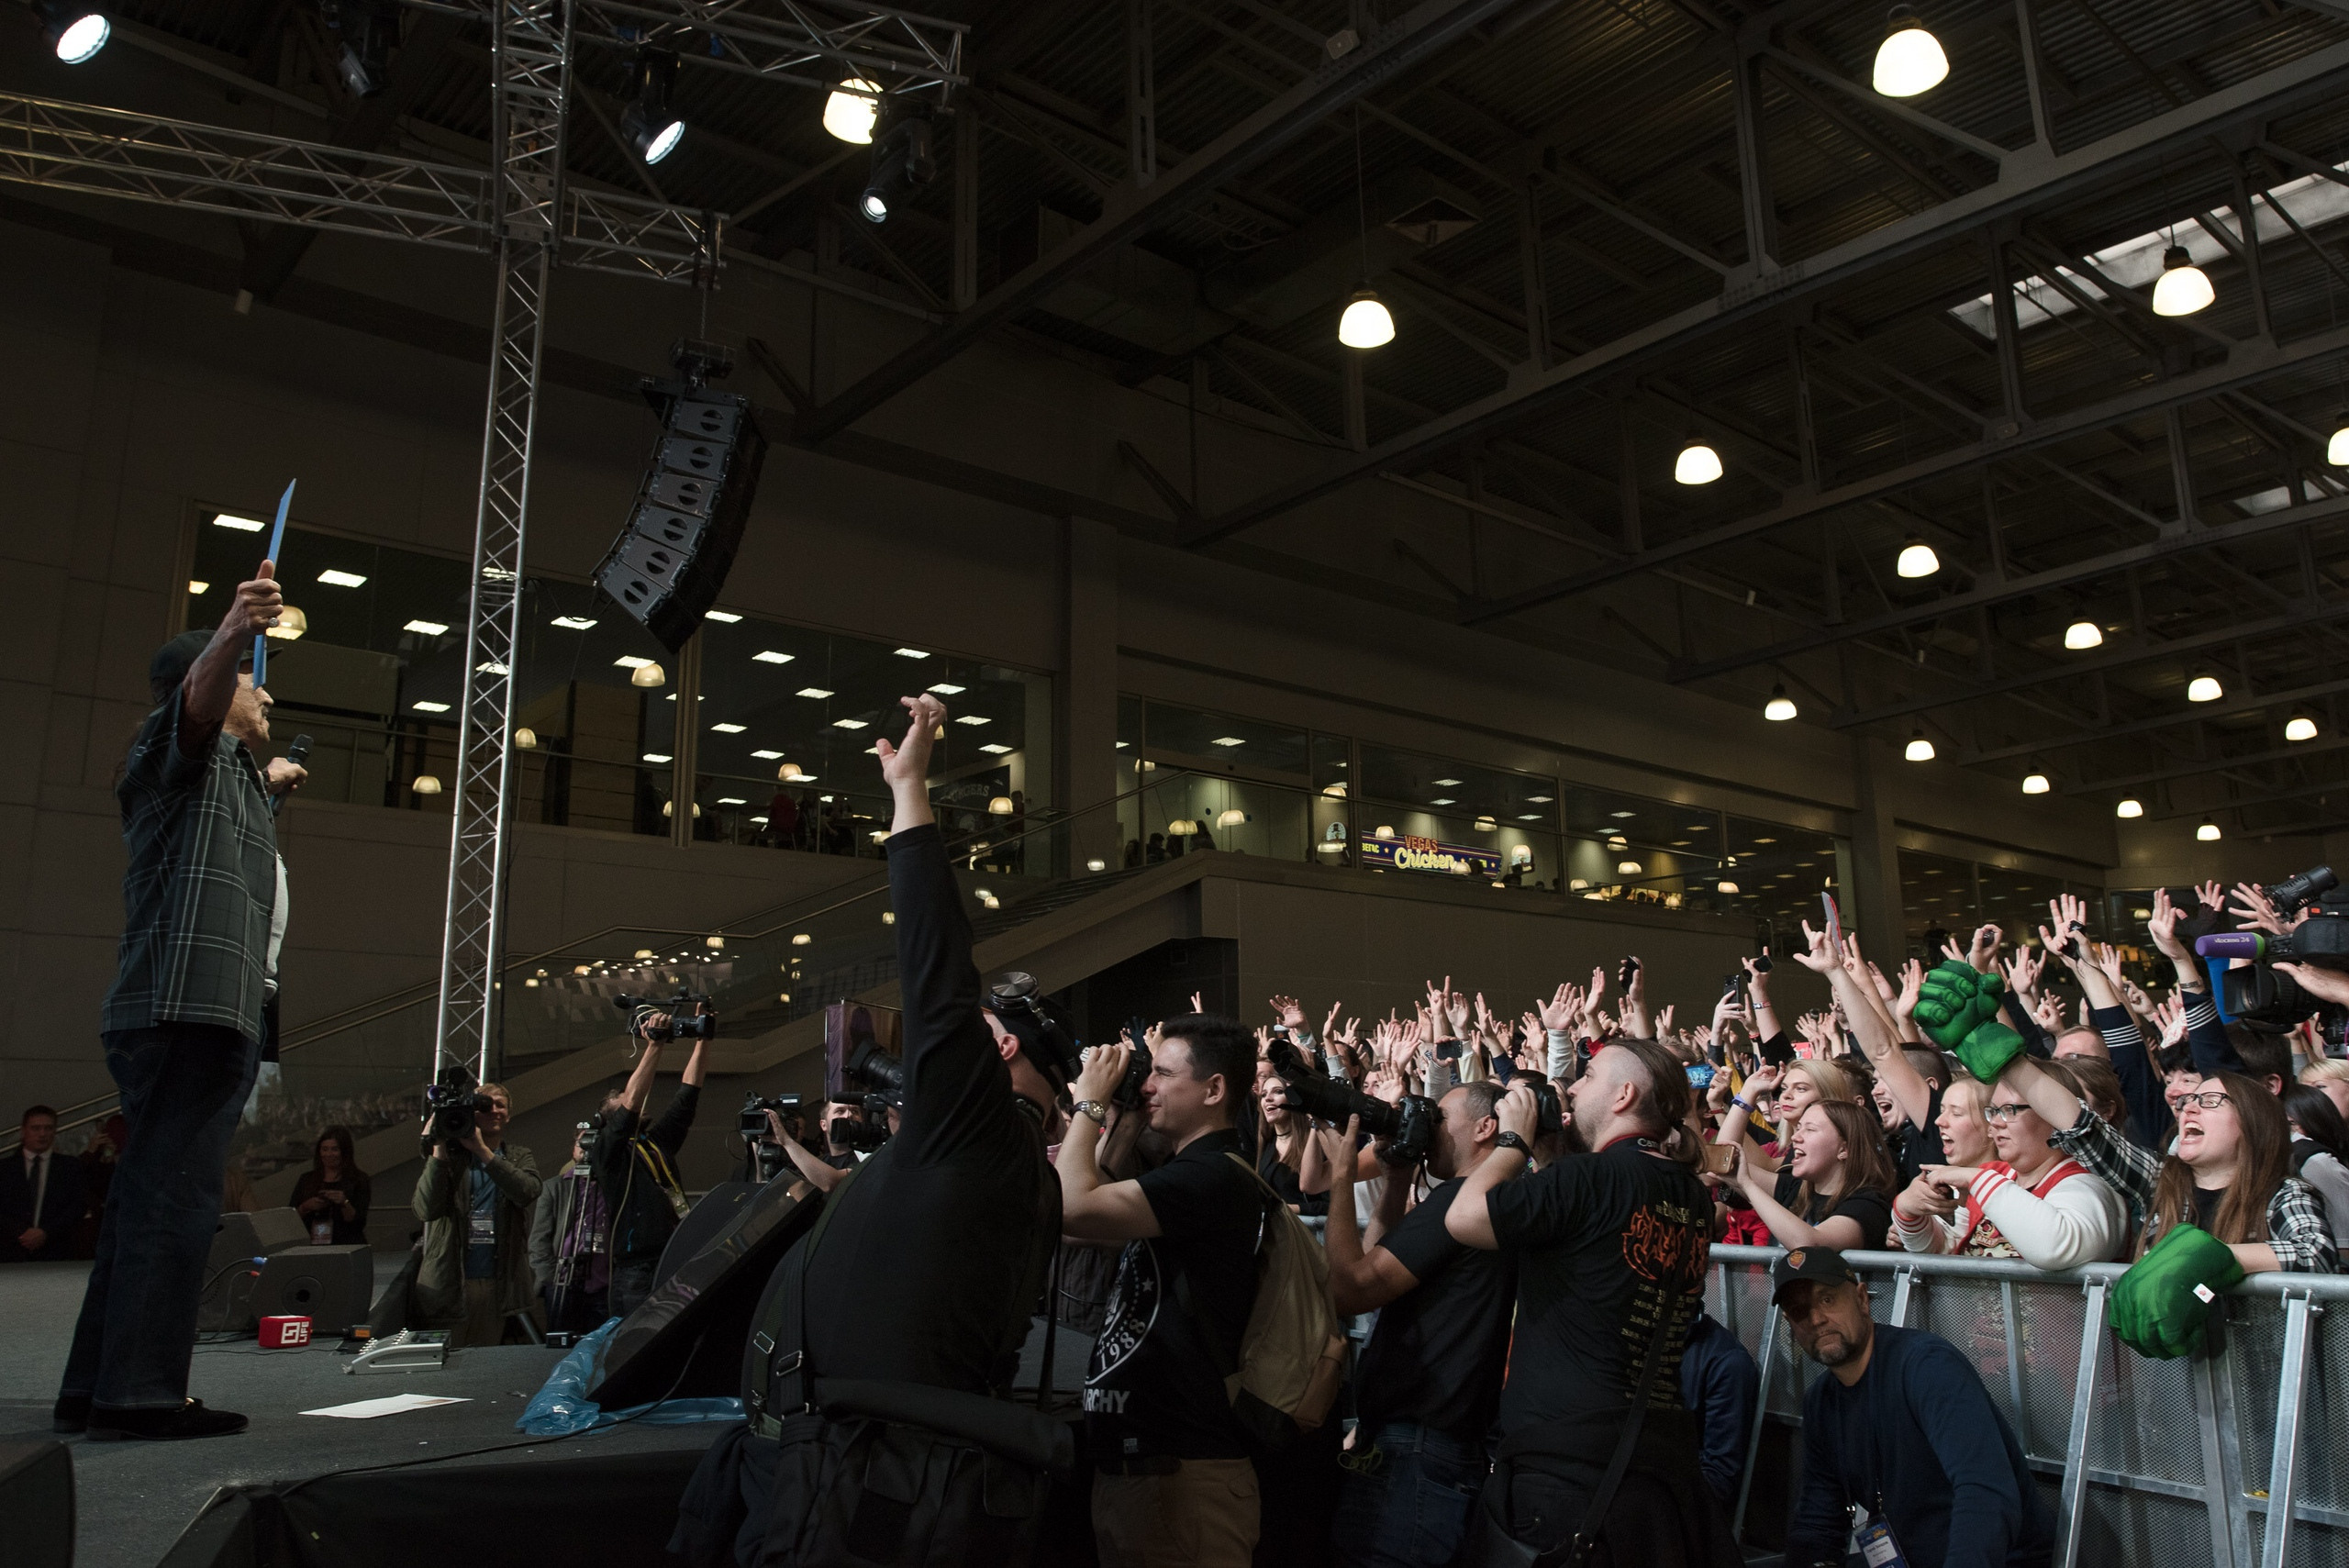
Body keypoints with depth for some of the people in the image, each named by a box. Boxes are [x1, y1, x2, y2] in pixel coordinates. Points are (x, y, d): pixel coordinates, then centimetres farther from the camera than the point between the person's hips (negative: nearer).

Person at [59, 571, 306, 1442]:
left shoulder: (225, 771, 29)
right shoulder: (192, 746, 1)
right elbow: (200, 689, -24)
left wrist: (264, 786, 63)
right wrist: (235, 633, -43)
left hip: (209, 1013, 10)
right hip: (189, 1006, -10)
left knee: (148, 1200, 11)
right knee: (174, 1197, -14)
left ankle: (94, 1391, 16)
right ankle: (140, 1393, -16)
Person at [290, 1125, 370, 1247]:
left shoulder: (358, 1179, 5)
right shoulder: (307, 1179, 15)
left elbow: (359, 1224, 0)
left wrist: (344, 1203, -16)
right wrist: (306, 1207, -6)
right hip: (312, 1247, 3)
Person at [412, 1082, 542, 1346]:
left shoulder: (519, 1157, 12)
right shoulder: (449, 1157, 8)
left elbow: (528, 1192, -11)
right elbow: (426, 1211, -8)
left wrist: (482, 1151, -14)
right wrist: (438, 1153, -14)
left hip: (505, 1283, 1)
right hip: (449, 1283, -1)